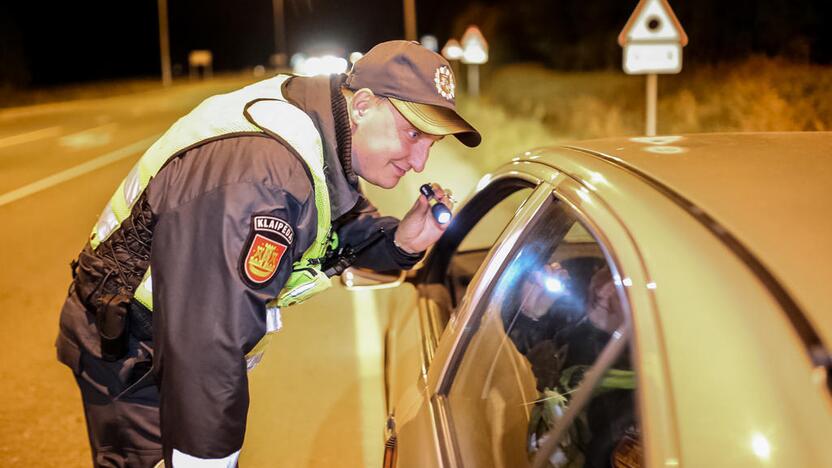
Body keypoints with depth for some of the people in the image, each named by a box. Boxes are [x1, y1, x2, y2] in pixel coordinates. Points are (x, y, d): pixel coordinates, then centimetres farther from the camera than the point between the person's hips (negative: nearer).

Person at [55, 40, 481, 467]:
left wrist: (399, 241, -14)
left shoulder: (321, 137, -7)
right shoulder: (260, 178, -38)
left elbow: (343, 222, 8)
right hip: (129, 357, -9)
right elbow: (206, 351, -38)